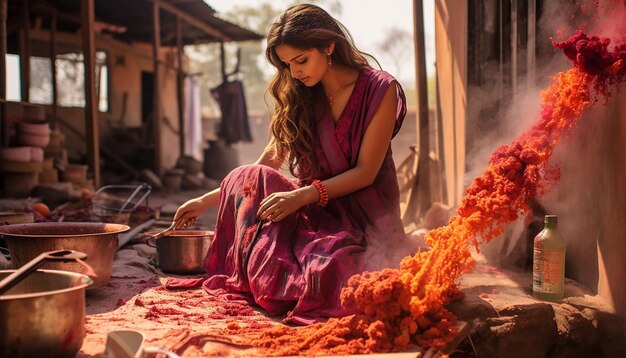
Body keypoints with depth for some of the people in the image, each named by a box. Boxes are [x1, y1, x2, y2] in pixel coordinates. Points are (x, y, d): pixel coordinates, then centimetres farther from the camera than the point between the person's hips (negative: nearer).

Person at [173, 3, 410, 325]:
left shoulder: (379, 90, -6)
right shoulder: (297, 99, 7)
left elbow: (366, 172, -10)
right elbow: (265, 167, 9)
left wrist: (302, 195, -22)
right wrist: (205, 202, 3)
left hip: (363, 215, -4)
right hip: (313, 212, 4)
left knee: (323, 271, -36)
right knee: (247, 179, -24)